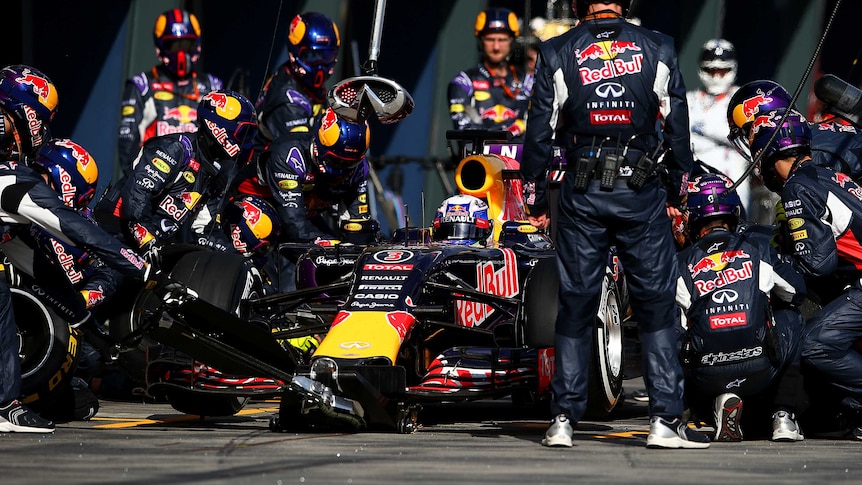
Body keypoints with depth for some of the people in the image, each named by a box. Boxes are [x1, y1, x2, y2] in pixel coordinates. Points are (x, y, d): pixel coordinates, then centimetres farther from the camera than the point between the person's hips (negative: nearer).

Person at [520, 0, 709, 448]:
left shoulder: (557, 55, 1)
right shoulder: (657, 50, 2)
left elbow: (539, 131, 3)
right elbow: (677, 125, 6)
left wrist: (534, 200, 11)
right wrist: (678, 191, 15)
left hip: (581, 193, 1)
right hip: (641, 192, -1)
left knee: (575, 305, 7)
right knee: (657, 305, 3)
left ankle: (563, 420, 5)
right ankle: (665, 419, -3)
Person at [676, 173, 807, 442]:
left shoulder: (680, 264, 5)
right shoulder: (759, 247, 6)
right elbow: (797, 292, 20)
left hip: (707, 380, -1)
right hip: (761, 373, 1)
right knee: (790, 316, 30)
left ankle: (722, 400, 5)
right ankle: (784, 415, 18)